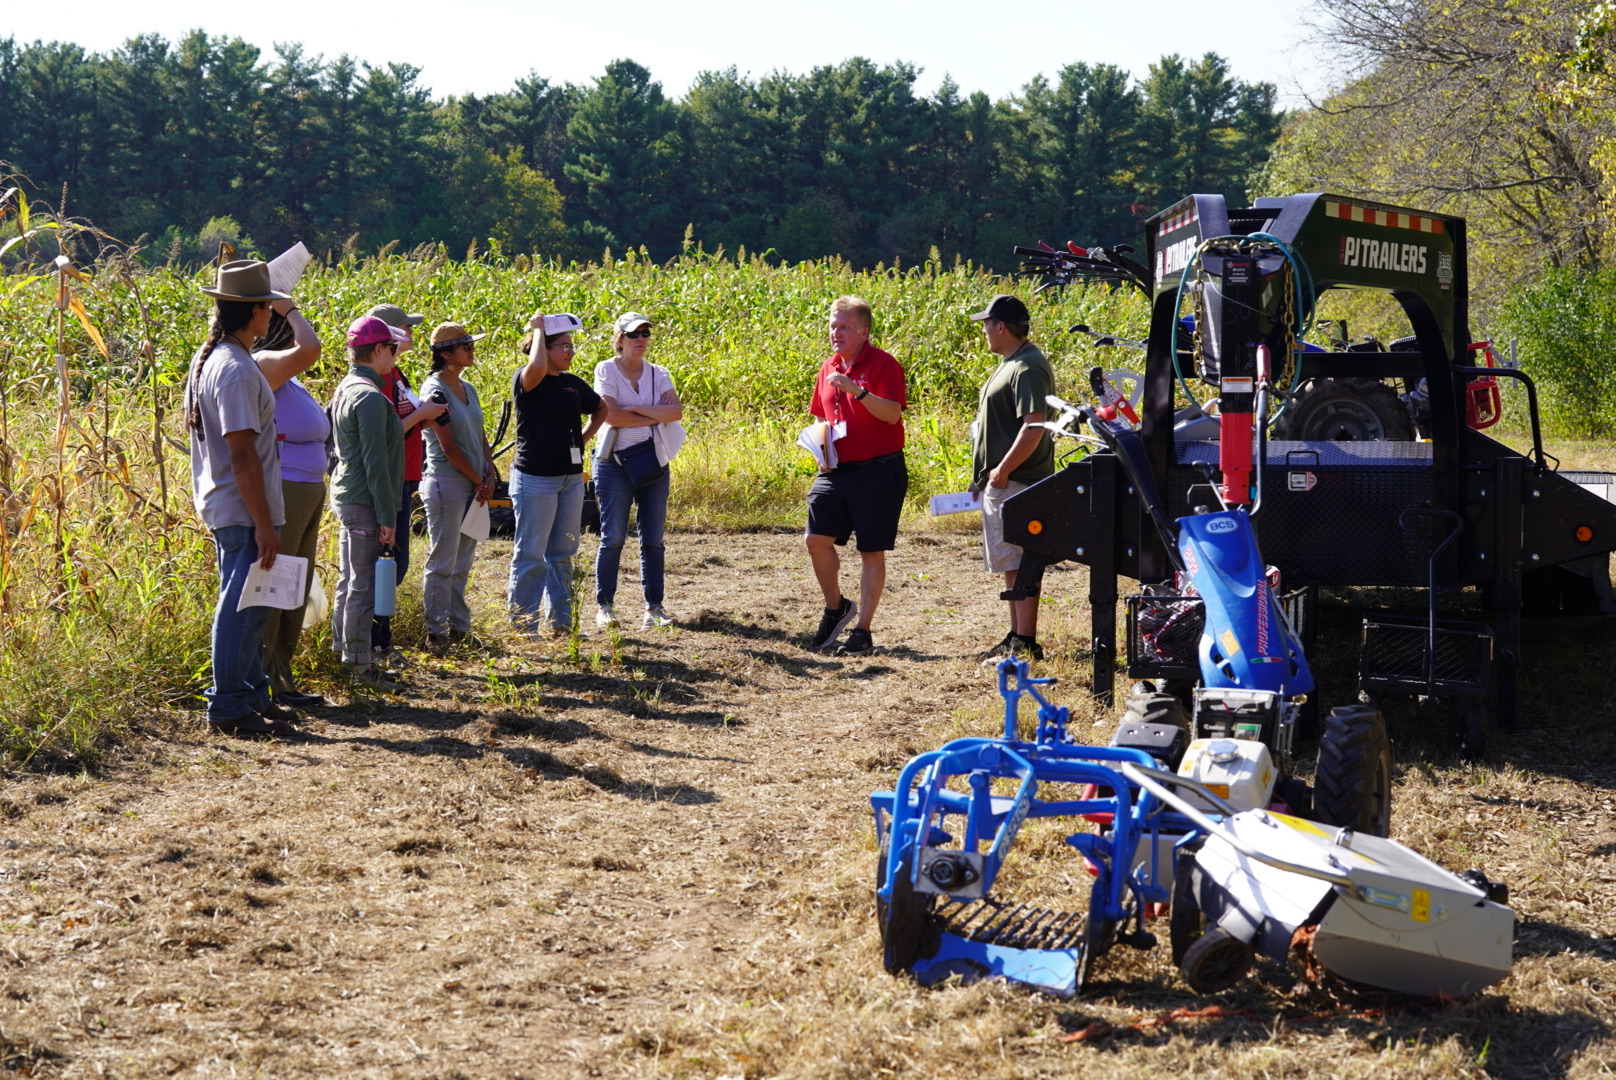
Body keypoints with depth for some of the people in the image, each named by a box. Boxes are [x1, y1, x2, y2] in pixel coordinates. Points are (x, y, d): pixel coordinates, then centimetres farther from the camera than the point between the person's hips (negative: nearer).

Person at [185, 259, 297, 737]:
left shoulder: (206, 360, 10)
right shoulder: (237, 370, -20)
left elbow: (198, 429, 20)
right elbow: (241, 454, -23)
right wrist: (264, 525, -21)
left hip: (220, 504, 10)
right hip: (243, 510, -10)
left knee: (245, 605, 18)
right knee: (243, 605, -4)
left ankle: (253, 694, 27)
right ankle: (229, 706, 1)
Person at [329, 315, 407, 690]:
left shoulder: (345, 390, 12)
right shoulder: (371, 397, -18)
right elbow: (375, 463, -20)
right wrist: (387, 516, -17)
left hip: (346, 497, 10)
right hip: (365, 503, -10)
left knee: (349, 580, 18)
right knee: (364, 584, -4)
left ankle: (344, 648, 28)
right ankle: (359, 662, 1)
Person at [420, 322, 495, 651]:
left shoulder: (468, 389, 12)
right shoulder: (435, 390, -12)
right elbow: (449, 447, -15)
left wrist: (489, 476, 0)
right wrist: (478, 481, -9)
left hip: (474, 486, 8)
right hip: (447, 484, -8)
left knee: (462, 563, 13)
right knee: (443, 563, -2)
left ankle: (459, 627, 21)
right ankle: (436, 632, 4)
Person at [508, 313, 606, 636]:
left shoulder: (573, 384, 10)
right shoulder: (526, 381, -10)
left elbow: (601, 409, 29)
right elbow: (536, 367, -35)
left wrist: (583, 437, 12)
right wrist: (538, 328, -19)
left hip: (571, 478, 7)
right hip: (535, 478, -7)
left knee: (562, 554, 12)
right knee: (530, 556, -2)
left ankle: (560, 621, 20)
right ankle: (523, 626, 3)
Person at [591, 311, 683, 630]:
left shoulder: (658, 374, 9)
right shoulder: (606, 370, -2)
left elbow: (676, 410, -7)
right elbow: (610, 415, -16)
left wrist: (637, 409, -15)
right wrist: (655, 416, -9)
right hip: (614, 463, -4)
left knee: (653, 538, 5)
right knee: (613, 537, -4)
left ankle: (654, 606, 10)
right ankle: (603, 605, 3)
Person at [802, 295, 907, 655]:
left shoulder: (883, 364, -9)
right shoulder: (828, 368, 13)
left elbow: (892, 413, -22)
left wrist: (856, 390, -32)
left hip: (878, 472, -6)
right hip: (836, 471, 6)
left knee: (871, 552, 0)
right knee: (816, 539, -3)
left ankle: (862, 631, 6)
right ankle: (835, 608, 20)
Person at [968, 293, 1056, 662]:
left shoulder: (1027, 369, -17)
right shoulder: (1010, 364, 16)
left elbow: (1034, 427, -25)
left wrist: (1002, 470, -21)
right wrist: (989, 472, 17)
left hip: (1016, 482, -11)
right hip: (1000, 482, 11)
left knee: (1020, 563, -8)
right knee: (1010, 564, 16)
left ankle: (1026, 642, -7)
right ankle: (1016, 635, 23)